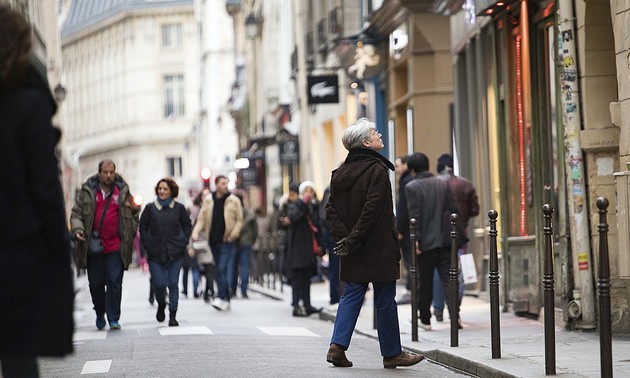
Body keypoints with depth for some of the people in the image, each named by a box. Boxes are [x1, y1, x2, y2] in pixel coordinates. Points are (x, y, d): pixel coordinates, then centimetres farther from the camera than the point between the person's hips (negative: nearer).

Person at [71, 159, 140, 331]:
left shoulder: (123, 192, 6)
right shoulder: (87, 192, 4)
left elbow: (133, 215, 17)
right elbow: (76, 213, 5)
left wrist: (130, 235, 9)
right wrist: (78, 230, -12)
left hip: (115, 247, -1)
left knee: (114, 282, -7)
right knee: (95, 283, 7)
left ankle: (113, 319, -1)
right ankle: (100, 314, 28)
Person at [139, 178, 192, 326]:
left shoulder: (179, 208, 4)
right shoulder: (150, 208, 3)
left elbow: (187, 225, 14)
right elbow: (143, 227, 8)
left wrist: (183, 242, 3)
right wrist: (147, 245, -2)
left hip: (175, 253, 0)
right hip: (155, 253, 0)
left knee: (173, 283, -1)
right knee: (159, 283, -6)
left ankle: (172, 315, 6)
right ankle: (161, 305, 25)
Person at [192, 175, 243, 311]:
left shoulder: (233, 201, -1)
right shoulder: (208, 201, 7)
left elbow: (239, 220, 1)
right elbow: (201, 219, 8)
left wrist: (233, 235, -11)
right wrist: (196, 232, -8)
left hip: (227, 242, -4)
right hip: (214, 241, 4)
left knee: (222, 269, -15)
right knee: (219, 271, 10)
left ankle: (220, 298, -18)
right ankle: (226, 300, 18)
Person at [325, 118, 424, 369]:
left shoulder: (341, 173, 10)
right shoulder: (377, 169, -13)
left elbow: (331, 210, 7)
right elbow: (373, 209, -19)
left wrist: (343, 236, -2)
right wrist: (352, 241, -15)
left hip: (353, 252, 7)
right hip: (379, 249, -7)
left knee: (352, 295, 11)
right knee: (385, 300, 2)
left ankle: (337, 346, 0)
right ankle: (392, 353, 10)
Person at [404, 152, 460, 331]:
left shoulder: (411, 187, -6)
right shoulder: (443, 184, 6)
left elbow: (414, 216, -12)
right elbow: (454, 209, 6)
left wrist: (416, 239, -11)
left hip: (426, 242, -3)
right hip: (445, 240, 3)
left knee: (425, 282, 6)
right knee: (448, 279, 2)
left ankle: (425, 319, 12)